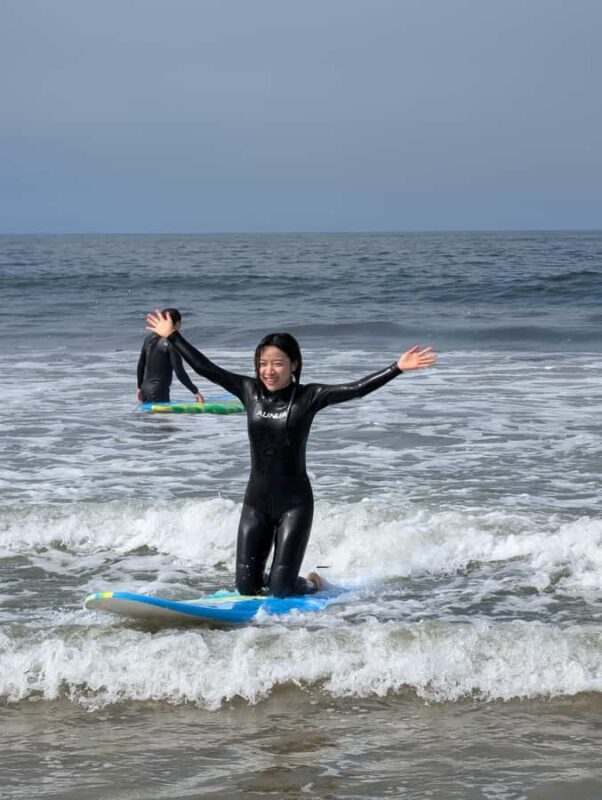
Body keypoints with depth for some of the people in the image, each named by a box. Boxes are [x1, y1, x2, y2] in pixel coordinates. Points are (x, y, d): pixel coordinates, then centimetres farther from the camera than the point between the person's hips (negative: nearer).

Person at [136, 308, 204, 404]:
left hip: (145, 388, 8)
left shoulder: (149, 338, 8)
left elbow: (141, 365, 14)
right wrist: (195, 391, -8)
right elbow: (179, 372, -14)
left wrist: (139, 387, 23)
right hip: (159, 391, -8)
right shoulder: (171, 343, -13)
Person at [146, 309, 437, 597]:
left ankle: (314, 585, 28)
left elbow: (356, 389, -17)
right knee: (246, 586, 2)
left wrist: (398, 368, -26)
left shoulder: (308, 397, -8)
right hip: (256, 501, 4)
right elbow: (205, 368, 6)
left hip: (294, 503, -4)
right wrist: (173, 337, 7)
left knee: (282, 590, -6)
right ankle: (272, 578, 37)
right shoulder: (250, 391, 1)